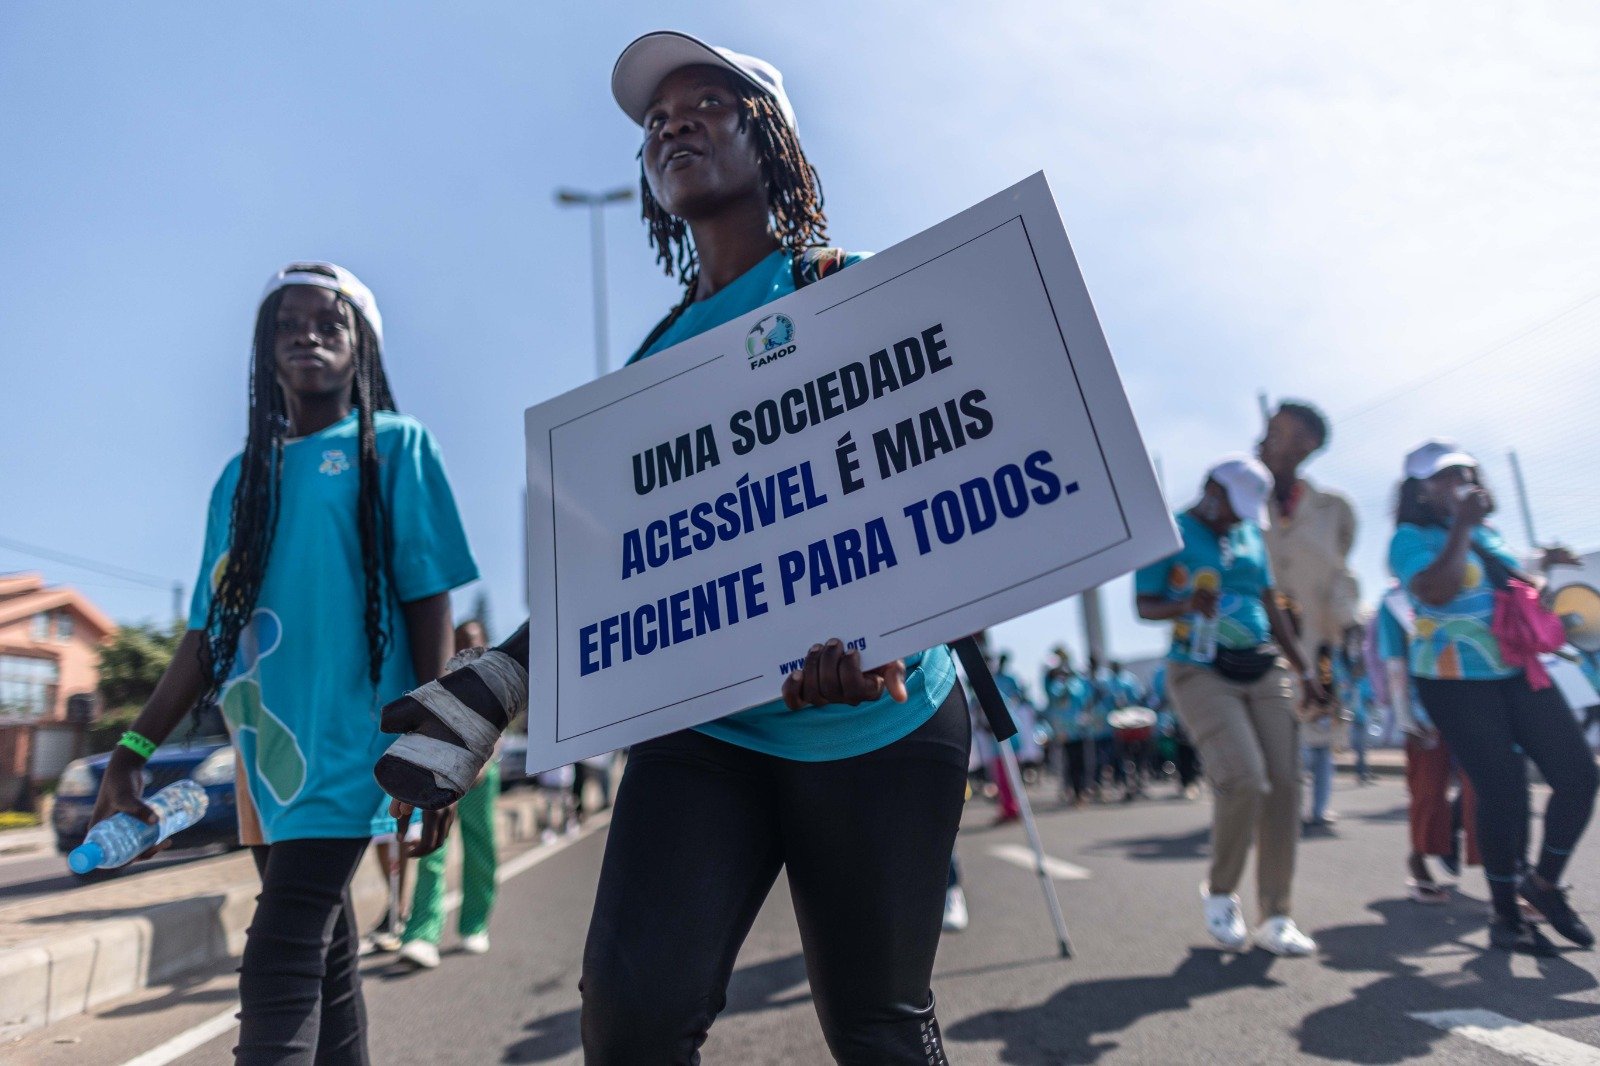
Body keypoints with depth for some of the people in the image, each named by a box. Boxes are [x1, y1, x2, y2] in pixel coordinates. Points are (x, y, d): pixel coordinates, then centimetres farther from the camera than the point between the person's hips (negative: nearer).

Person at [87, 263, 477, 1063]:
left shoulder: (395, 446, 0)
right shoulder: (242, 474, 14)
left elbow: (427, 602, -5)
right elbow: (211, 628, 15)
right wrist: (135, 745, 9)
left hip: (346, 740, -5)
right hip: (263, 746, 6)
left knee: (278, 971, -9)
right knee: (323, 962, 14)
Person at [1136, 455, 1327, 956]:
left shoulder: (1250, 534, 16)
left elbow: (1271, 605, 21)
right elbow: (1144, 606, -3)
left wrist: (1303, 669, 21)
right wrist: (1186, 605, -23)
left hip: (1265, 670, 6)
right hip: (1202, 672, -6)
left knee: (1283, 785, -3)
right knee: (1244, 779, -19)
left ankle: (1275, 917, 9)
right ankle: (1219, 891, 6)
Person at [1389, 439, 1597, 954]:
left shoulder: (1485, 532, 14)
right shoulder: (1411, 539, -8)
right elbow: (1437, 591, -27)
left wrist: (1546, 568, 9)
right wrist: (1461, 526, -21)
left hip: (1519, 672, 7)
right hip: (1457, 682, -7)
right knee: (1503, 792, -6)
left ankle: (1545, 881, 22)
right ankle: (1505, 916, 12)